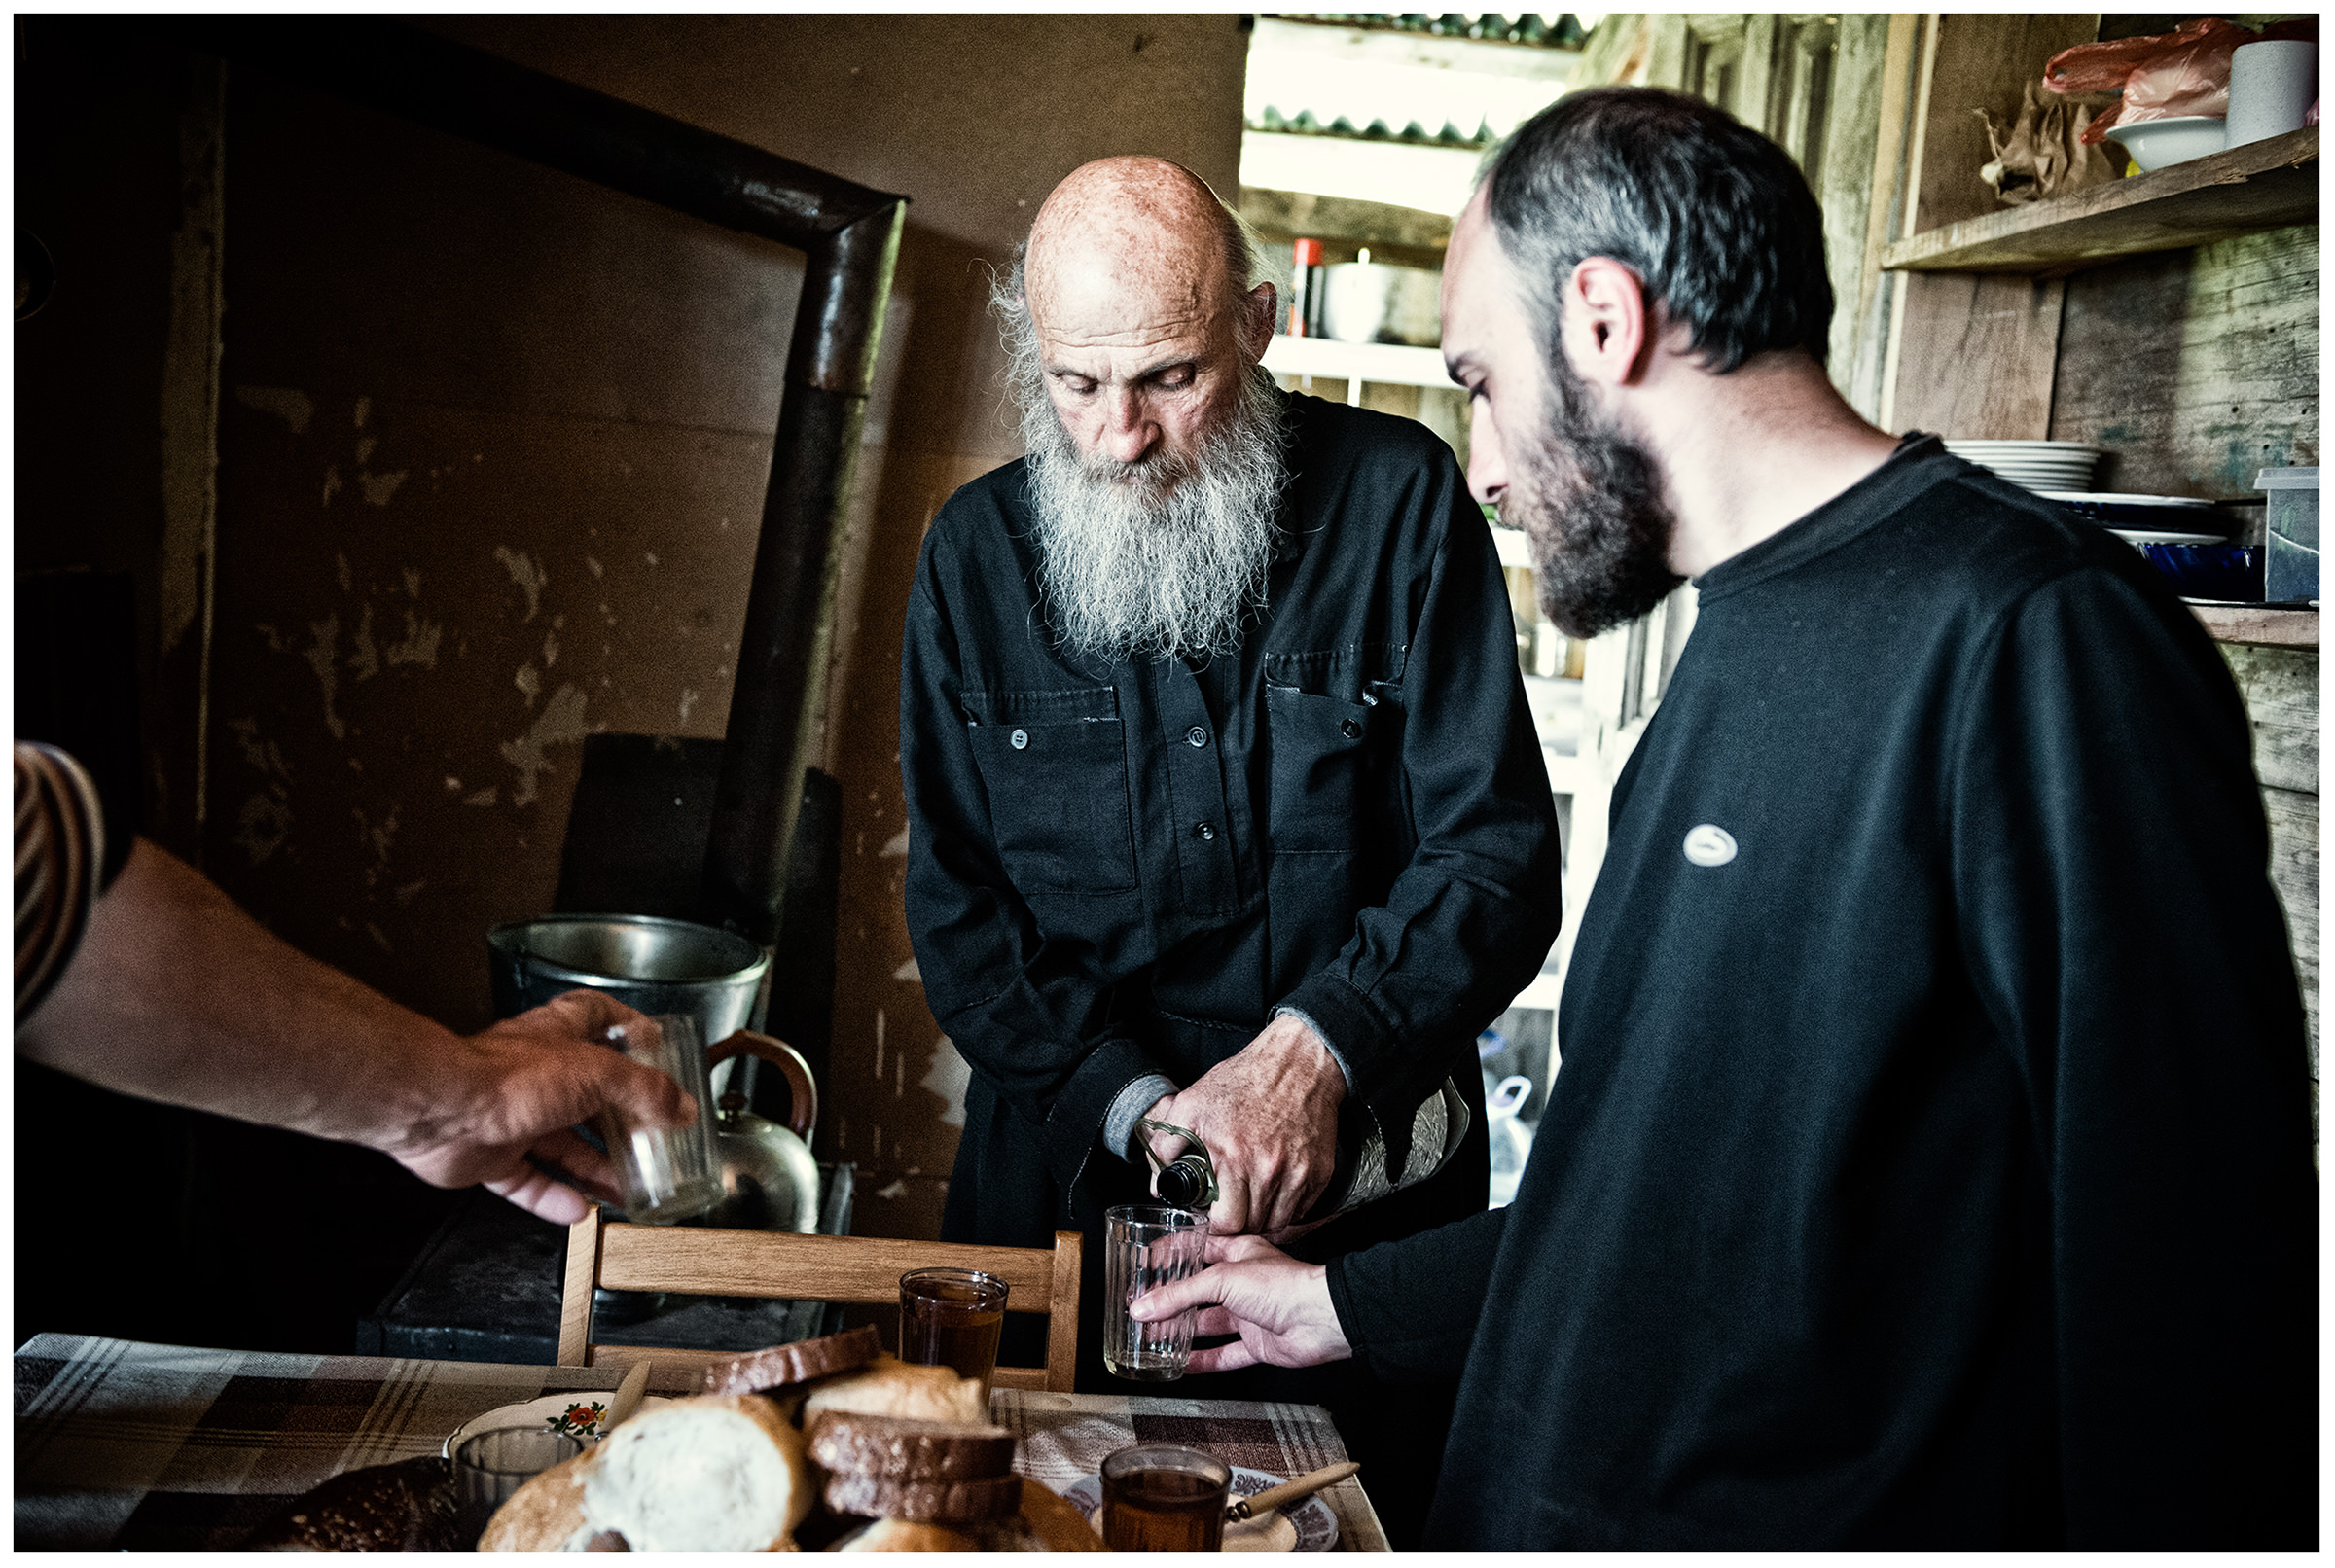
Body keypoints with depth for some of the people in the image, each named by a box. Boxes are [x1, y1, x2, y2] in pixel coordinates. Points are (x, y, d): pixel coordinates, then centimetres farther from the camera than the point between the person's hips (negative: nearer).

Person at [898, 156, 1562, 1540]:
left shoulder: (1399, 501, -8)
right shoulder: (979, 554, 0)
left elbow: (1498, 853, -10)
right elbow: (960, 904, 0)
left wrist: (1319, 1051, -23)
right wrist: (1132, 1103, -15)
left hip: (1371, 1164, -1)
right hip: (1070, 1174, 2)